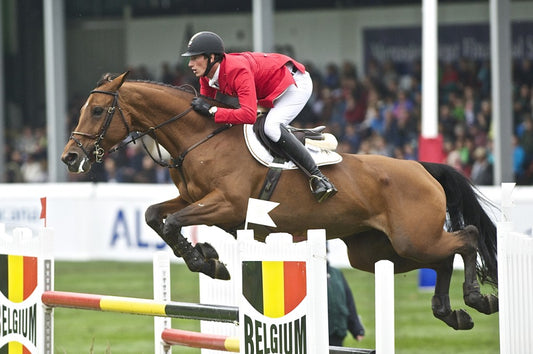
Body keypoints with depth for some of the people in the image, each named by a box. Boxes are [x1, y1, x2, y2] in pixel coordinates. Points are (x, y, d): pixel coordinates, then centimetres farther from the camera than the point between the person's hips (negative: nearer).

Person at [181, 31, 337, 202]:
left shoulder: (238, 70, -36)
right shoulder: (206, 76, -8)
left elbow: (249, 115, -45)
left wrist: (211, 110, -42)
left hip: (296, 83, -10)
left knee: (271, 127, -29)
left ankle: (317, 176, -26)